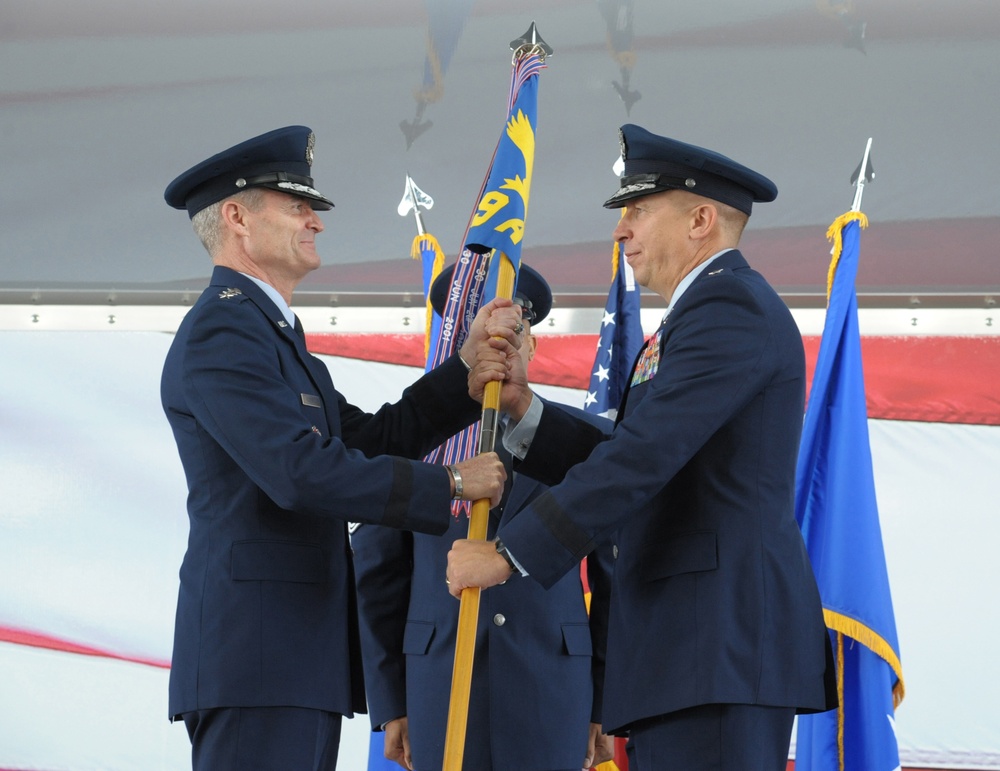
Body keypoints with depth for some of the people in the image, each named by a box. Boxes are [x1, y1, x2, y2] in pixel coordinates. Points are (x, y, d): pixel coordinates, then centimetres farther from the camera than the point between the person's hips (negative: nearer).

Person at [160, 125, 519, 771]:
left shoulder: (274, 334, 24)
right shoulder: (221, 330, -10)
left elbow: (373, 440, 20)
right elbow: (301, 471, -20)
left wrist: (469, 364, 10)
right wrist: (450, 485, -13)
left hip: (300, 657, 10)